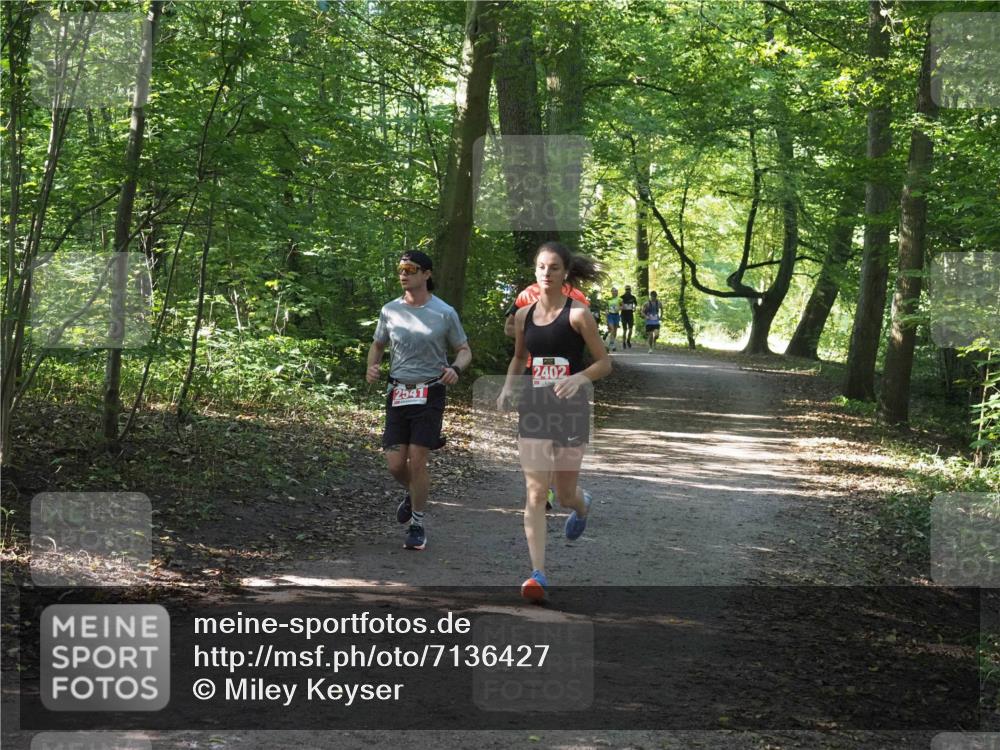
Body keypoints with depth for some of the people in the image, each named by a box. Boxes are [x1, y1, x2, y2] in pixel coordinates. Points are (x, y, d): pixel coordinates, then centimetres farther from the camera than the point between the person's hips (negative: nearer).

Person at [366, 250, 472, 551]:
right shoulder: (390, 310, 5)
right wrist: (371, 366, -1)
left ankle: (418, 524, 6)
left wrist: (455, 369, -16)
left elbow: (464, 350, 6)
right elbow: (378, 345, 20)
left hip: (429, 394, -3)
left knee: (417, 460, -9)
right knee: (395, 463, 0)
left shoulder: (444, 313, -3)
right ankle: (414, 494, 34)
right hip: (398, 393, 3)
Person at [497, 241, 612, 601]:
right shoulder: (524, 315, 6)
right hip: (533, 407, 3)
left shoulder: (577, 314, -7)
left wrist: (579, 378, -22)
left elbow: (604, 362, -3)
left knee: (564, 494, 9)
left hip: (570, 407, -3)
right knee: (535, 492, -9)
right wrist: (507, 386, 4)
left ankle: (582, 505, 48)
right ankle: (538, 574, -11)